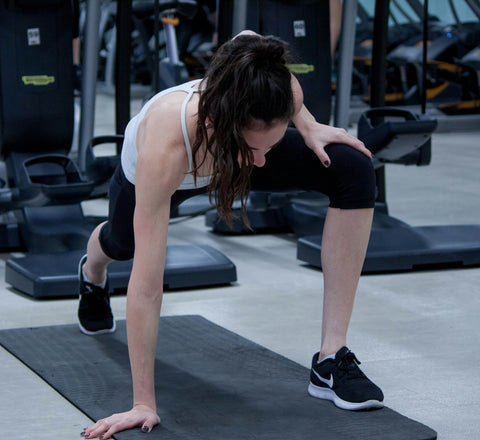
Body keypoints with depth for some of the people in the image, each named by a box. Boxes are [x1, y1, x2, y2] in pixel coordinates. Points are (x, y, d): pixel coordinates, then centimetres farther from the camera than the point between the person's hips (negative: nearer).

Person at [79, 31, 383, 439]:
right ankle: (92, 269, 73)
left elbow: (246, 37, -14)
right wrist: (143, 405, -45)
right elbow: (146, 284, -46)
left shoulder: (283, 93, -41)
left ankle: (332, 358, -19)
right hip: (144, 174, -1)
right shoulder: (166, 148, -51)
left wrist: (308, 127, -20)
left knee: (353, 171, -25)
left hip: (228, 148, 2)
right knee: (123, 242, 31)